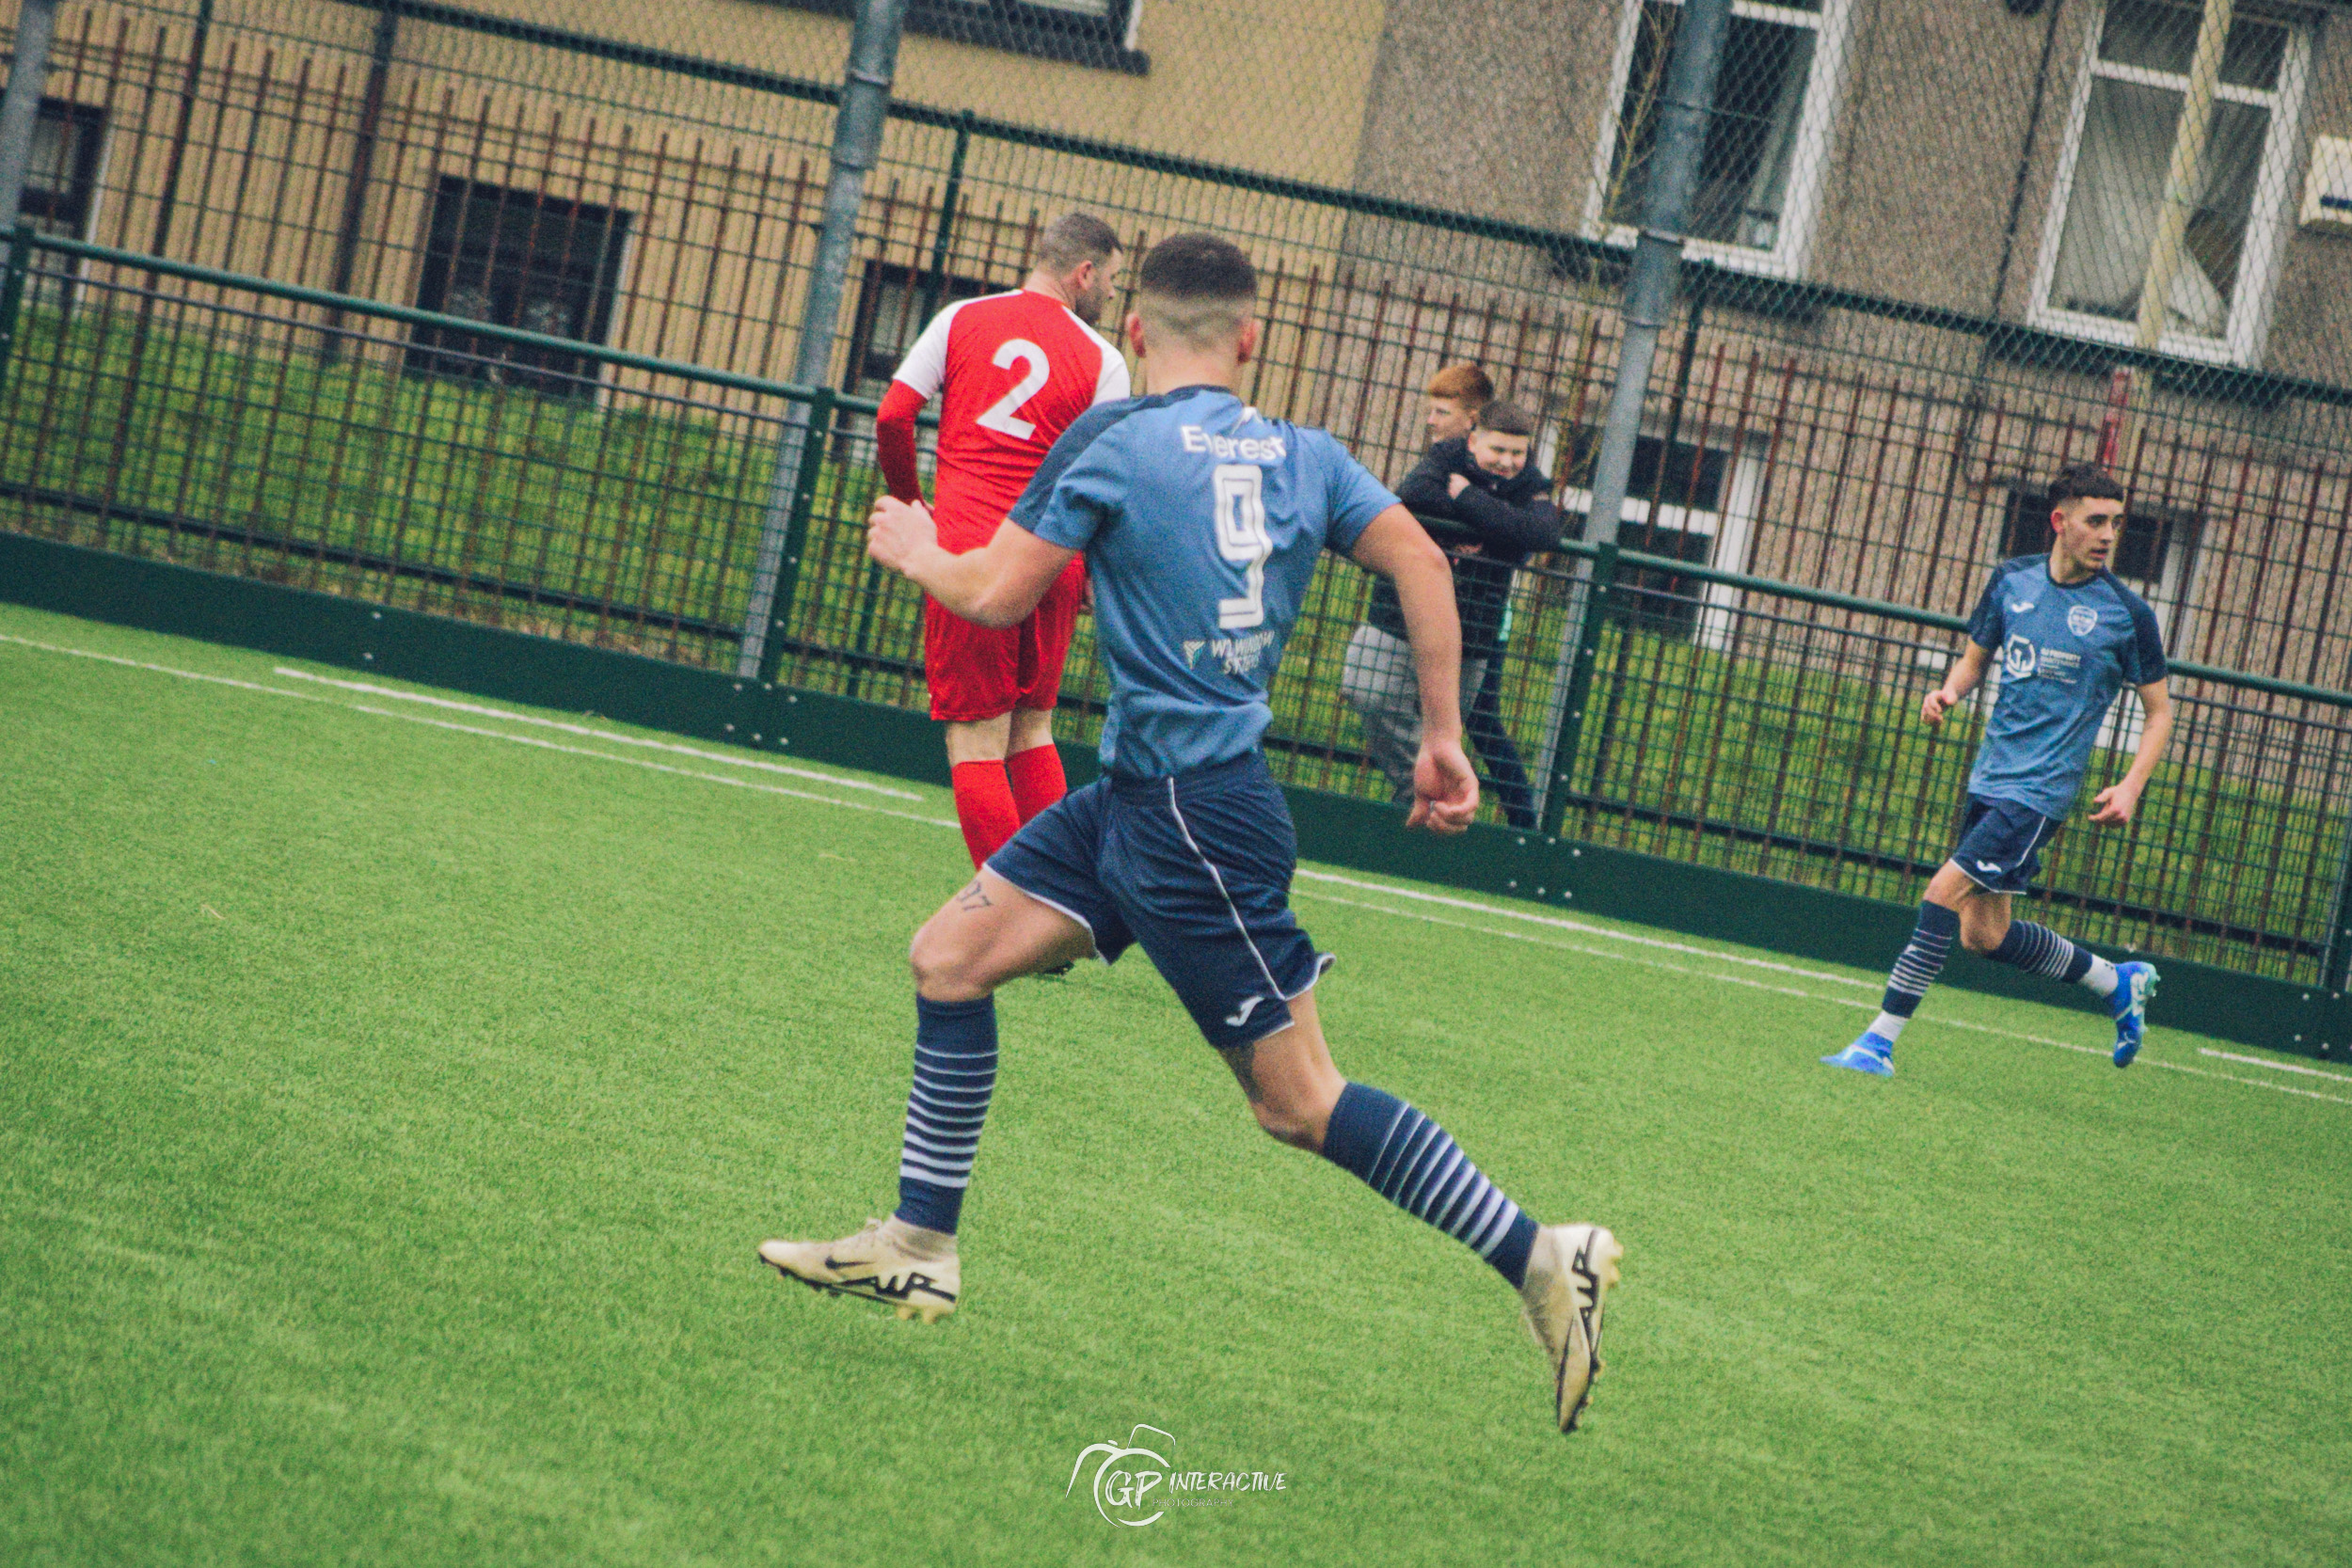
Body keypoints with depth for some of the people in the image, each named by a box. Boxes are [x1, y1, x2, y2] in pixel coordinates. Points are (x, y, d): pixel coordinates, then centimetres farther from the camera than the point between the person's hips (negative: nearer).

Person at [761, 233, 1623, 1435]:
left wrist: (918, 552, 15)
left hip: (1191, 816, -8)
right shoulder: (1304, 456, 7)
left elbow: (997, 597, -6)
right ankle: (919, 1248, 17)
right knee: (950, 957, 12)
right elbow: (1418, 561, -2)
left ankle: (1540, 1257, -4)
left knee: (1297, 1102, -5)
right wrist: (1443, 739, 4)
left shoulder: (1111, 444, -10)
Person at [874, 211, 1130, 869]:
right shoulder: (1102, 360, 2)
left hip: (969, 553, -1)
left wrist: (908, 501, 16)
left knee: (976, 741, 1)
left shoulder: (961, 320, 4)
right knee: (1031, 729, 19)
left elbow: (892, 417, 1)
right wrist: (1095, 575, 12)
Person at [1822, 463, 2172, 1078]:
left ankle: (1881, 1041, -11)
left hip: (2040, 790, -6)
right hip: (1991, 775, 6)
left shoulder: (2128, 614, -7)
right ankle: (2119, 982, 30)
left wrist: (2131, 787, -11)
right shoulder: (2012, 580, 5)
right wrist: (1950, 691, -4)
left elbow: (2159, 710, 2)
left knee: (1944, 894, -17)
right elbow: (1975, 658, 19)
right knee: (1983, 934, 10)